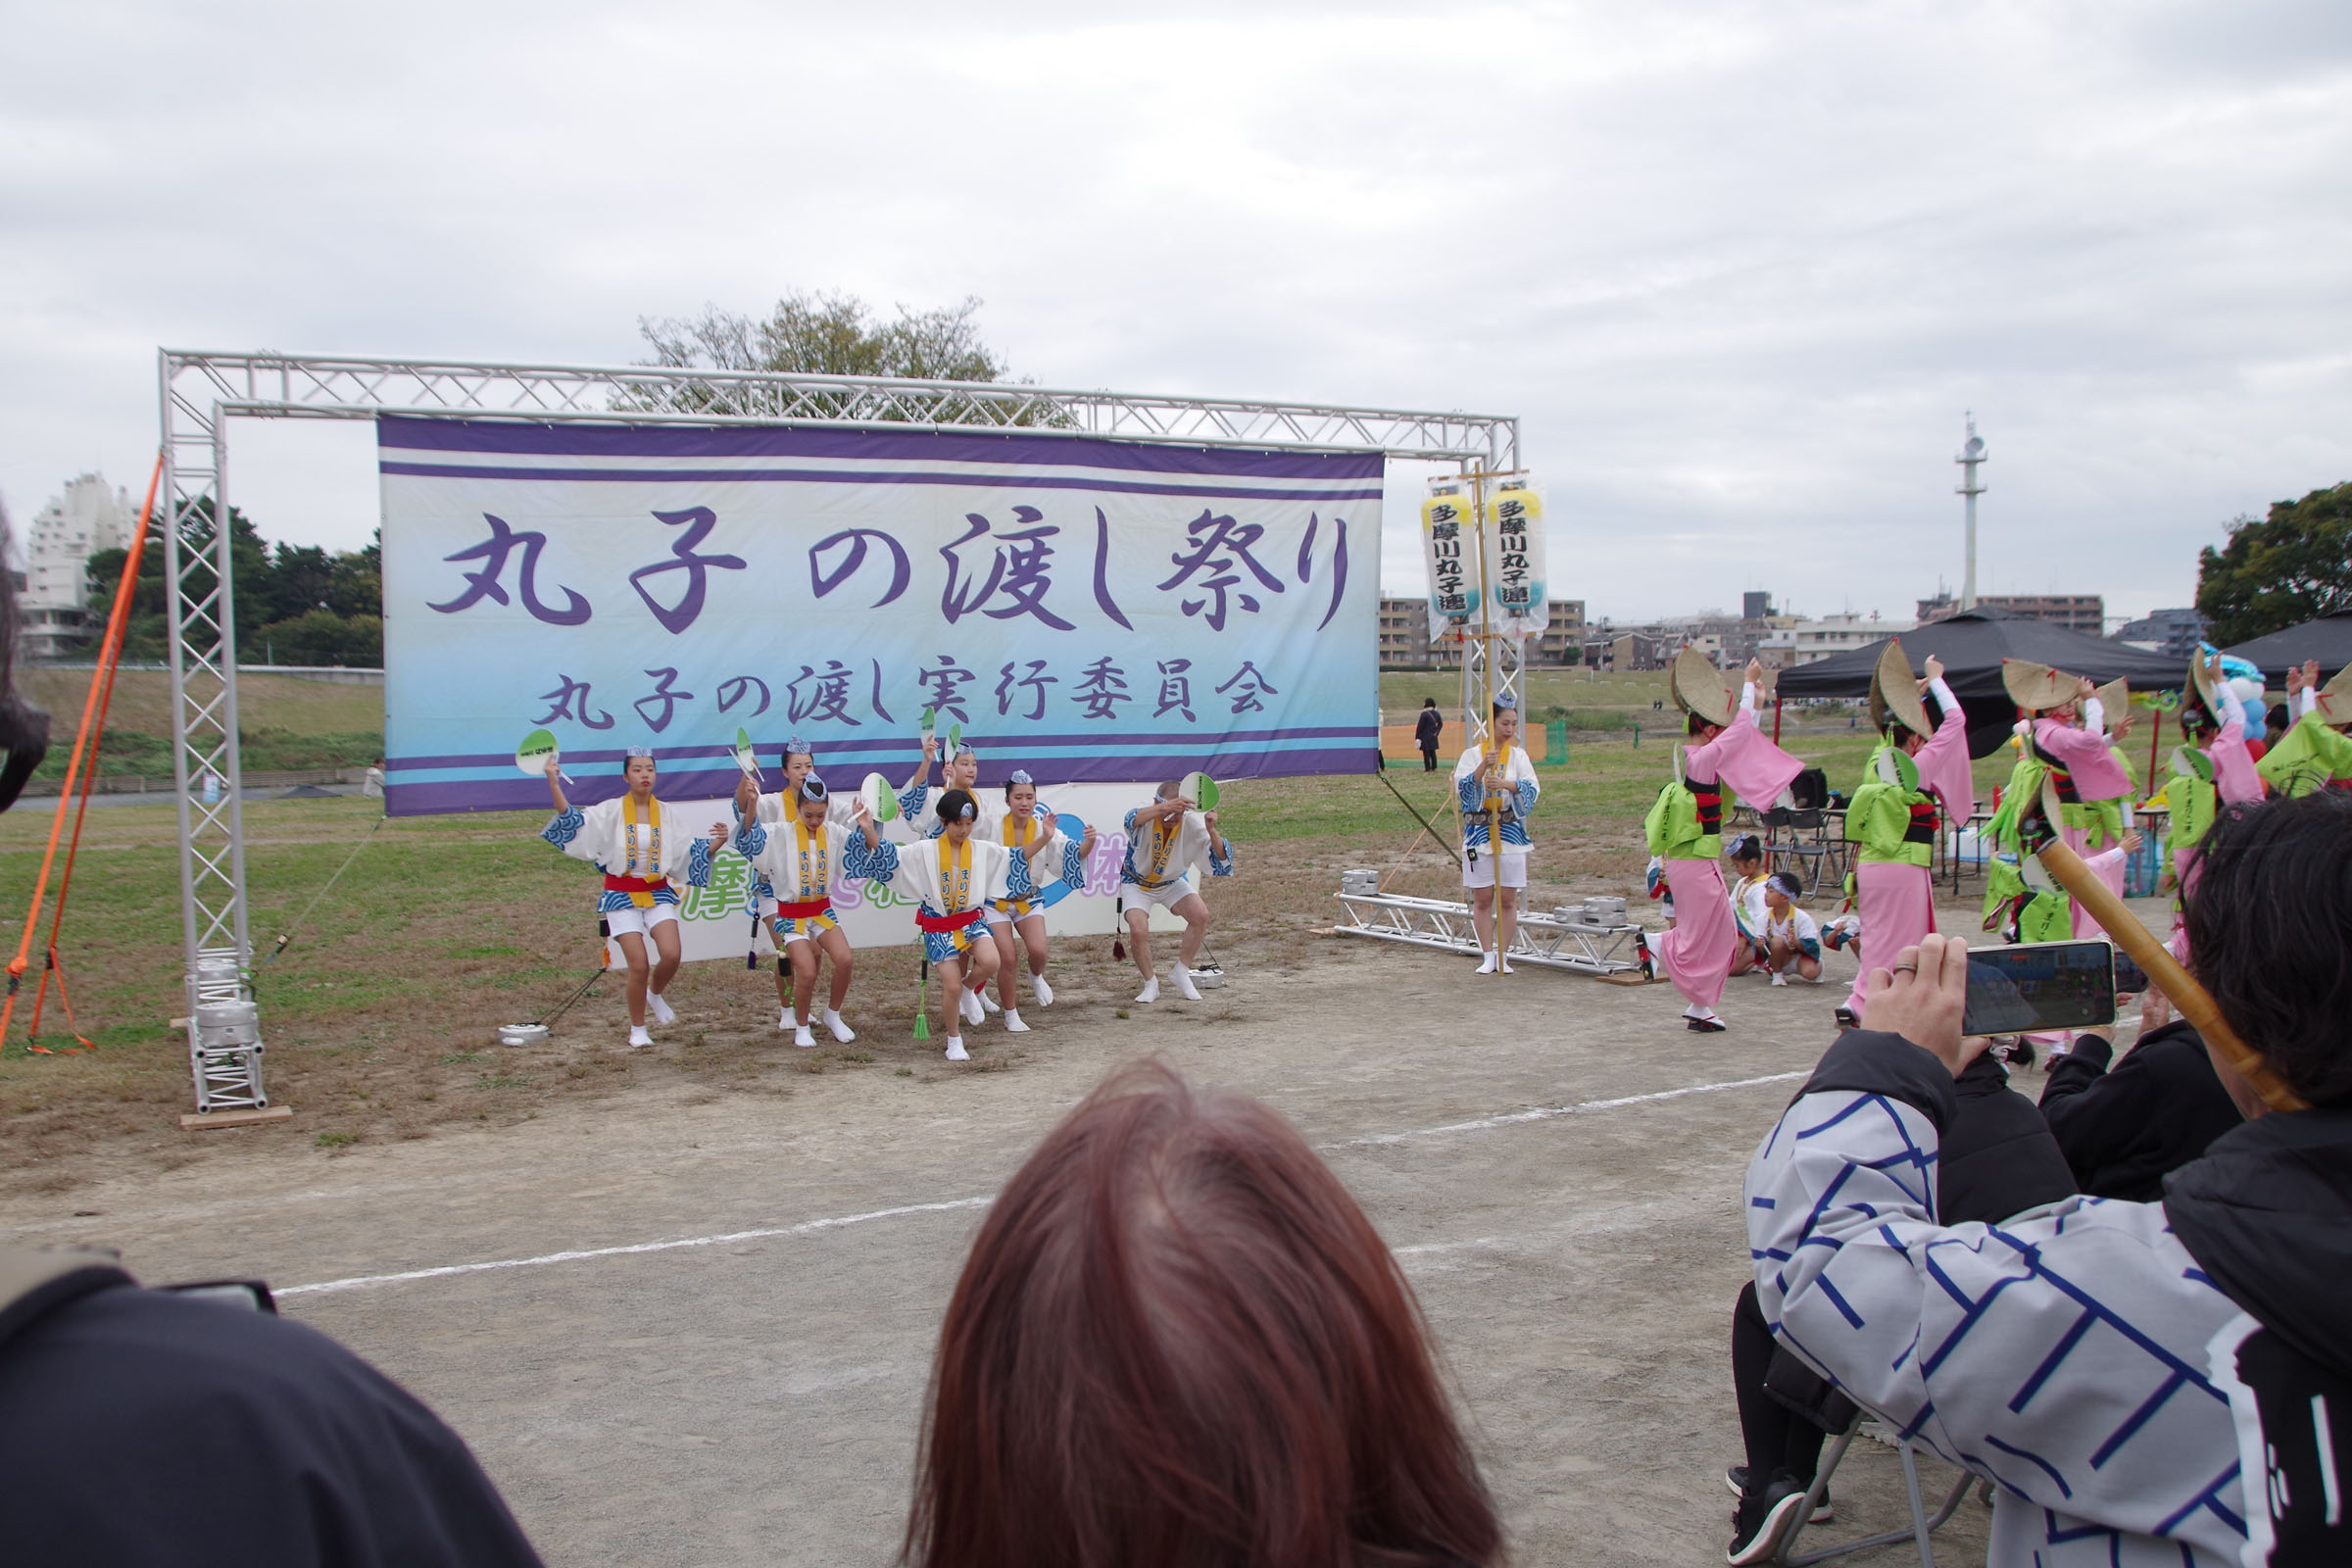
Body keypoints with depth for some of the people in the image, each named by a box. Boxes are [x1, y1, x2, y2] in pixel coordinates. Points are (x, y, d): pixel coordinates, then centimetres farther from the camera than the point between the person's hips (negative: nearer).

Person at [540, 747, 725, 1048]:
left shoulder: (664, 815, 5)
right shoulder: (611, 811, -3)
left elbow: (690, 852, 10)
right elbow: (572, 822, -15)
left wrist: (716, 842, -8)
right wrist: (554, 783, -24)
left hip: (658, 893, 2)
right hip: (622, 896, -2)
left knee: (671, 955, -19)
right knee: (639, 966, -11)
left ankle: (655, 994, 16)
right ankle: (637, 1029, 12)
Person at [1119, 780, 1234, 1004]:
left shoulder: (1192, 823, -24)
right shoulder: (1146, 819, -30)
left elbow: (1221, 861, -30)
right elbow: (1132, 820, -58)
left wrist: (1211, 831, -50)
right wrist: (1165, 809, -77)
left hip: (1173, 882, 3)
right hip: (1137, 882, -2)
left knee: (1201, 915, -20)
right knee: (1138, 931, -25)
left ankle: (1182, 973, 2)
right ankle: (1150, 984, 1)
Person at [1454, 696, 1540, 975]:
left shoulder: (1518, 755, 5)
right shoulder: (1472, 755, 3)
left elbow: (1532, 788, -9)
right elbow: (1461, 787, -11)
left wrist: (1507, 783, -26)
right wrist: (1483, 767, -25)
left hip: (1511, 832, 1)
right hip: (1478, 831, -1)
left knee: (1508, 899, 2)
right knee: (1482, 898, 2)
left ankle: (1503, 955, 10)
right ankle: (1488, 956, 10)